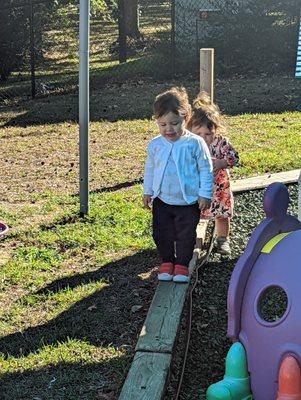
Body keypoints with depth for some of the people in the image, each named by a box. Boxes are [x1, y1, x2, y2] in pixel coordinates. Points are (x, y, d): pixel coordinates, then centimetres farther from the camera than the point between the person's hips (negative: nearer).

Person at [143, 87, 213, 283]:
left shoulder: (195, 143, -13)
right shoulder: (155, 145, -3)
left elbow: (206, 169, -6)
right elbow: (150, 169, 11)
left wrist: (205, 194, -7)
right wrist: (147, 191, 13)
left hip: (188, 201, -3)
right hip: (162, 200, 3)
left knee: (186, 235, 5)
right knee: (162, 234, 10)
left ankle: (182, 264, 23)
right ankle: (167, 261, 30)